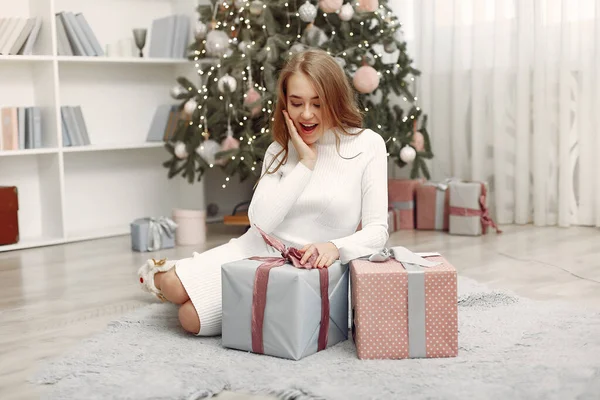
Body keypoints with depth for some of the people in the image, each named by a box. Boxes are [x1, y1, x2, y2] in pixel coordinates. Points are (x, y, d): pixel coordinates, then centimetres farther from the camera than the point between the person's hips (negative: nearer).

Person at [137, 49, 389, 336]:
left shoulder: (368, 145, -9)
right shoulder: (281, 149, 2)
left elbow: (376, 231, -12)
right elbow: (261, 220, -14)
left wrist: (335, 247, -33)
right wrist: (305, 162, -17)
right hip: (258, 251, 3)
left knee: (193, 319, -15)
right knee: (175, 288, -17)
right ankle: (162, 275, 20)